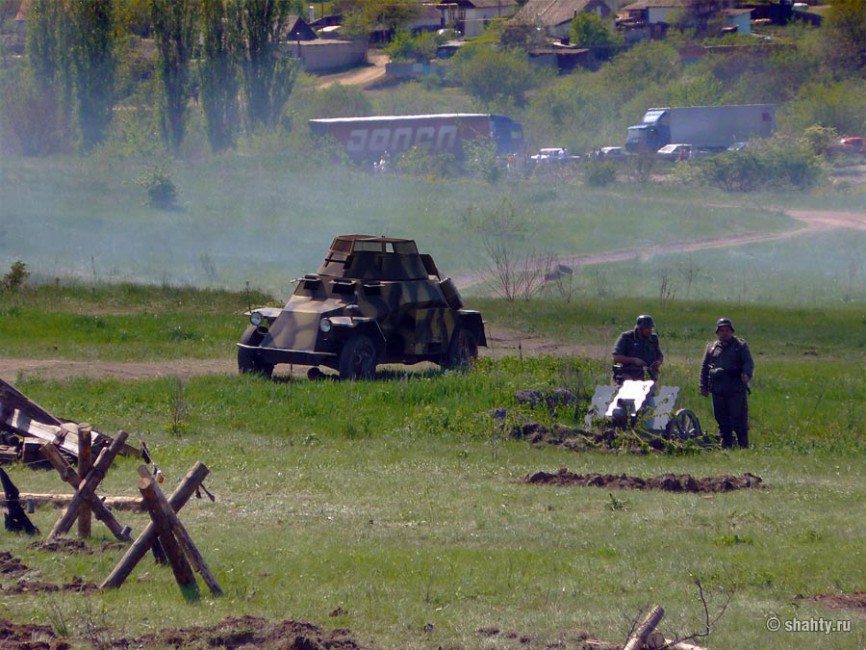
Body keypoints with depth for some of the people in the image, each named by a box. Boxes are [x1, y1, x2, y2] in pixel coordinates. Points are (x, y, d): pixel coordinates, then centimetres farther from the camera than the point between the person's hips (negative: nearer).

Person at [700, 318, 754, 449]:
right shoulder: (712, 348, 18)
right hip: (718, 391, 4)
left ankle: (743, 445, -3)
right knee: (722, 420, 6)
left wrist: (746, 374, -24)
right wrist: (703, 386, 12)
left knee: (739, 419, -7)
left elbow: (749, 363, -2)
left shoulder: (741, 346, 8)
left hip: (737, 389, -4)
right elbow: (704, 368, 20)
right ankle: (726, 444, 14)